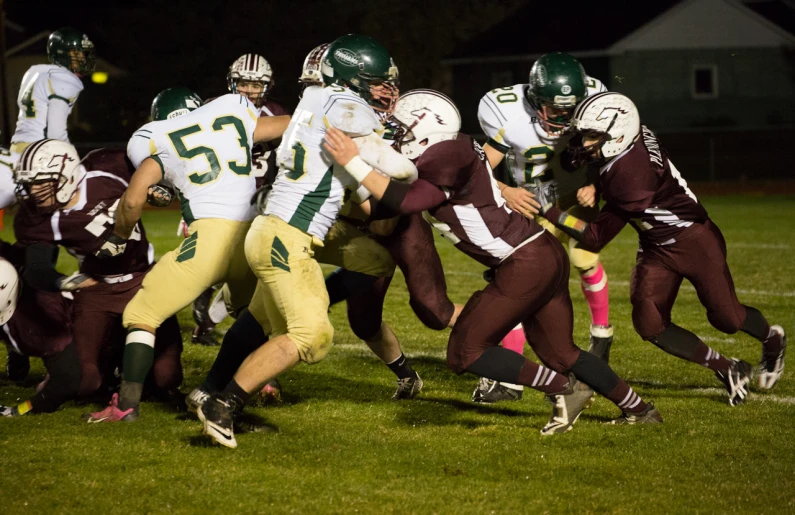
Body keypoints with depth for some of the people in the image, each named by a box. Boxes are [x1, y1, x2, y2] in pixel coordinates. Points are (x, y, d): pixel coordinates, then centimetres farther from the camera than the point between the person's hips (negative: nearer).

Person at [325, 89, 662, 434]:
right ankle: (639, 410, 28)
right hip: (547, 253, 10)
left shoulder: (446, 158, -15)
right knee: (560, 353, 22)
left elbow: (403, 202, -18)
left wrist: (354, 163, -17)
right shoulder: (448, 154, 13)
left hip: (524, 264, -10)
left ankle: (564, 389, -2)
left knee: (466, 352, -1)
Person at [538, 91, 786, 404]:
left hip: (695, 241, -8)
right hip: (656, 248, 8)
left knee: (727, 318, 6)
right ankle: (728, 371, 9)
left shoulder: (630, 176, -36)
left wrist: (550, 212, -29)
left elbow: (596, 239, -27)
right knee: (649, 323, -5)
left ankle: (772, 339, 41)